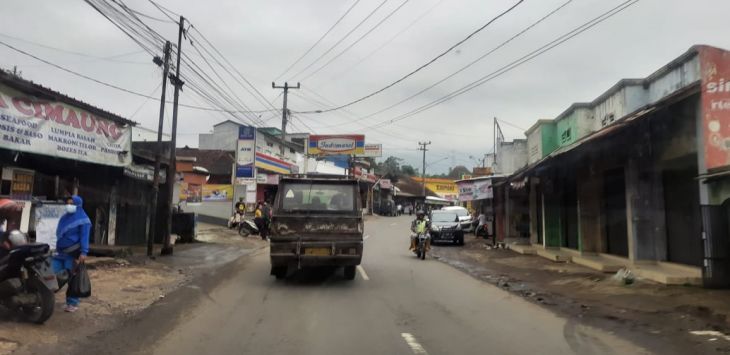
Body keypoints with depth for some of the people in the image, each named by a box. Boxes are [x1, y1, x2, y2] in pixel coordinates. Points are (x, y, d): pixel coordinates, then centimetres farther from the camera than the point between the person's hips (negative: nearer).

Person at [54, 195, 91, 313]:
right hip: (61, 253, 7)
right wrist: (57, 248, 20)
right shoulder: (64, 218, 17)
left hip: (73, 254, -7)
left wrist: (83, 253, -24)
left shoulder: (83, 219, -8)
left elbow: (84, 237, -16)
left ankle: (73, 303, 7)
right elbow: (59, 235, 23)